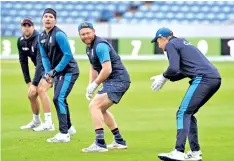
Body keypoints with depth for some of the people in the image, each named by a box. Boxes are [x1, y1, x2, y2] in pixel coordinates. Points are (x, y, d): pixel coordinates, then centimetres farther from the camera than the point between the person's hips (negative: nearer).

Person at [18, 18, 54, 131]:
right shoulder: (21, 41, -4)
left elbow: (40, 62, -35)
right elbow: (23, 61, 2)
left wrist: (34, 83, -38)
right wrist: (28, 81, -3)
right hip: (41, 69, 8)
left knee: (40, 89, -27)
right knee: (31, 94, 8)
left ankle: (49, 123, -29)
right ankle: (36, 122, 30)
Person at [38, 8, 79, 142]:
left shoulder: (58, 34, -18)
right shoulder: (41, 37, 7)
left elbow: (68, 55, -21)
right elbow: (45, 57, 10)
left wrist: (54, 71, -18)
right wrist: (48, 72, -6)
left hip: (69, 71, -9)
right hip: (58, 72, 9)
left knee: (58, 99, -18)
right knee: (60, 100, 18)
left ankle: (64, 134, -17)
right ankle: (69, 128, 37)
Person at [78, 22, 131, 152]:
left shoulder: (100, 46, -19)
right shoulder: (89, 47, 13)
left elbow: (107, 69, -26)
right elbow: (94, 68, 22)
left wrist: (95, 84, -17)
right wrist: (90, 85, 9)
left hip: (118, 80, -11)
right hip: (111, 82, 11)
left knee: (94, 105, -19)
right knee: (101, 109, 23)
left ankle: (100, 144, -22)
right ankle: (119, 142, 31)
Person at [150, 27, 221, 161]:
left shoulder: (171, 44, 2)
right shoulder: (182, 43, 30)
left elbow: (174, 68, -11)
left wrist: (163, 77, 6)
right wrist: (166, 78, 25)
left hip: (203, 78, -9)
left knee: (183, 113, -10)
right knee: (188, 113, 16)